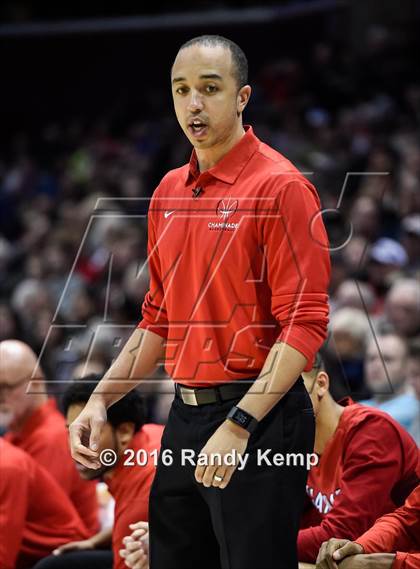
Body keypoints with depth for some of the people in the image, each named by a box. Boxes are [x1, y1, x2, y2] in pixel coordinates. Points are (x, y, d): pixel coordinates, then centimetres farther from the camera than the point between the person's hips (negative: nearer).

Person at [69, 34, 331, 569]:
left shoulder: (281, 187, -11)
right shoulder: (169, 192, 13)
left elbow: (304, 324, -16)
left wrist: (239, 425, -23)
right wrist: (102, 399, 11)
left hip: (258, 423, -7)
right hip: (183, 419, 8)